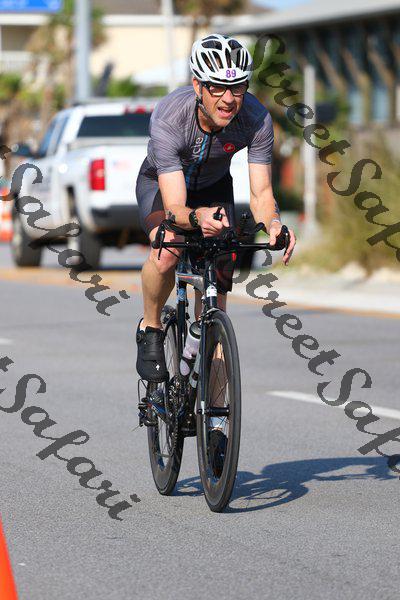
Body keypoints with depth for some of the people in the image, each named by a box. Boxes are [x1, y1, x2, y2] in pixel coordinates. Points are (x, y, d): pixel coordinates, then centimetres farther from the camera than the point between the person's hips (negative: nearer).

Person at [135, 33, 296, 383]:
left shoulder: (256, 119, -31)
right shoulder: (168, 118, -39)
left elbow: (261, 191, -28)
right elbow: (174, 208, -43)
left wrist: (273, 222, -50)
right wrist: (197, 217, -65)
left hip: (213, 187, 3)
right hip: (161, 183, -3)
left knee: (218, 284, -7)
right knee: (167, 251, -33)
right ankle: (150, 329, -6)